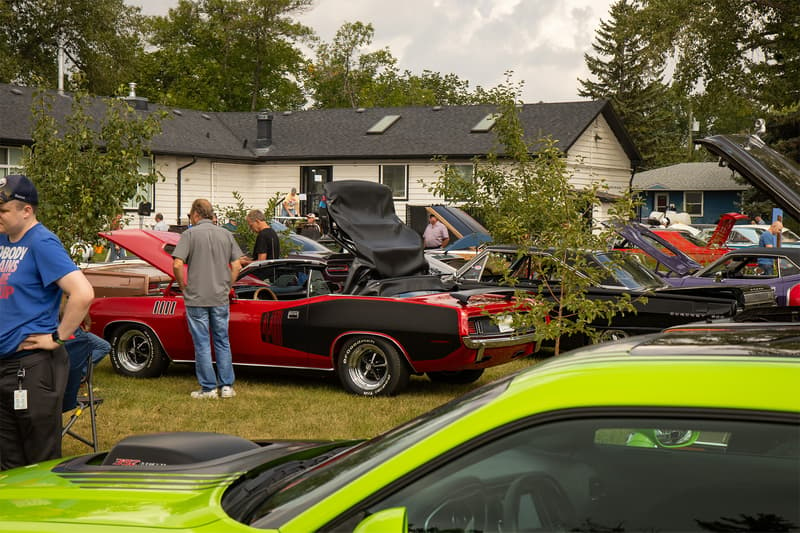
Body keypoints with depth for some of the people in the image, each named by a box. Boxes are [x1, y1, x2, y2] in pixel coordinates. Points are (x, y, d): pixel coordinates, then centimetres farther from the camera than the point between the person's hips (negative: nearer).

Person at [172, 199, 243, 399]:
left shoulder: (190, 234, -7)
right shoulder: (226, 234, 6)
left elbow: (177, 264, -15)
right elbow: (236, 266, 4)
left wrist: (183, 287, -1)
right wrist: (227, 287, 13)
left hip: (196, 298, -4)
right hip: (221, 299, 4)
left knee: (202, 344, 3)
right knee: (222, 341, 13)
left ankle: (208, 388, 6)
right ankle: (227, 386, 12)